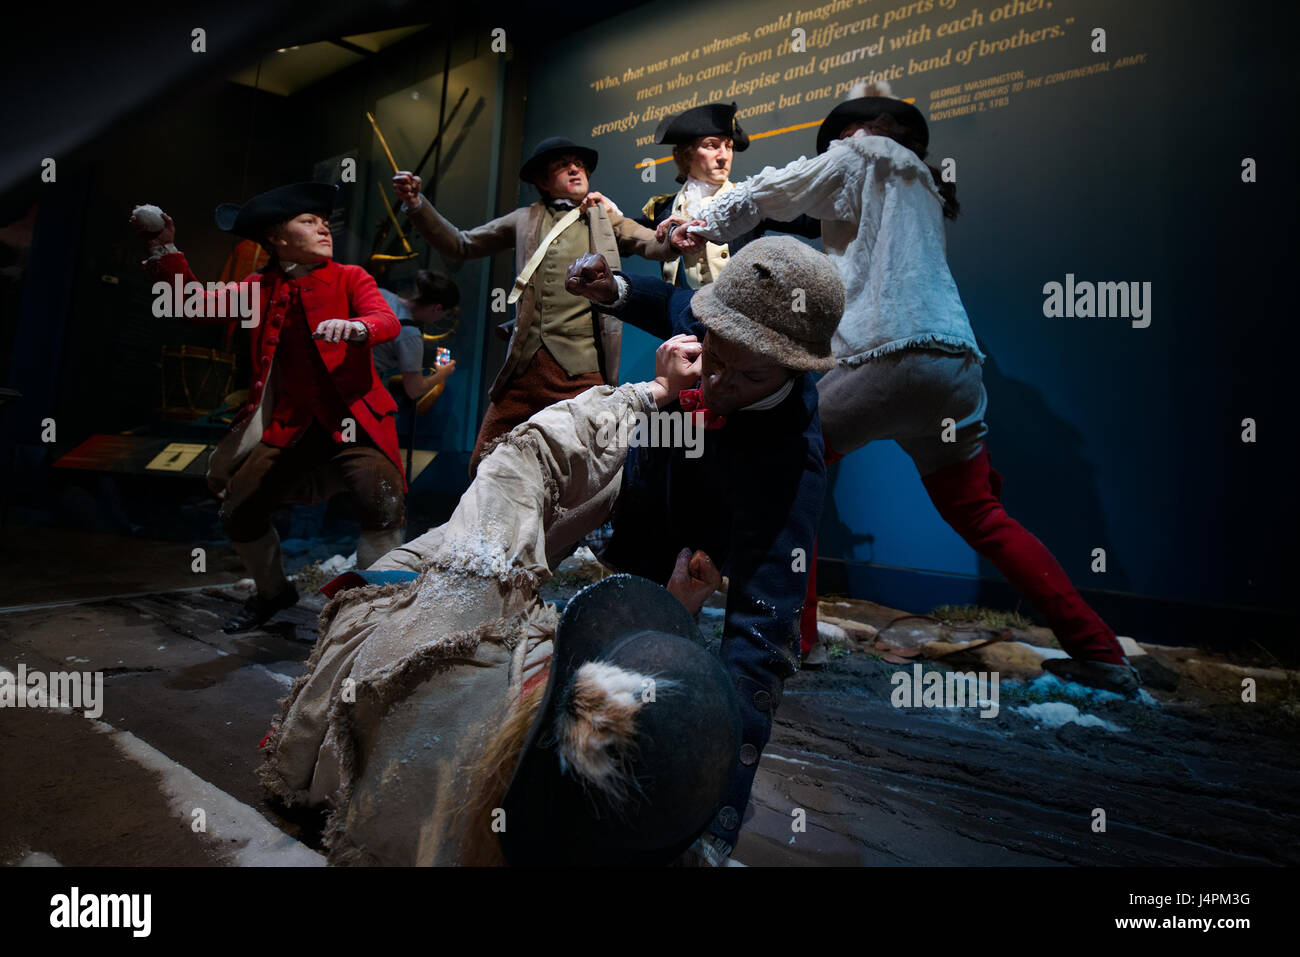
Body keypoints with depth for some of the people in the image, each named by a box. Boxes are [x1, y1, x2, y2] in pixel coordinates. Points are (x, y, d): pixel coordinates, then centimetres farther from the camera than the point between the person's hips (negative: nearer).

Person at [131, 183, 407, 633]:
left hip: (353, 418, -3)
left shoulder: (350, 278, 3)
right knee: (238, 514, 4)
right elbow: (198, 305, 12)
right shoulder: (259, 289, 12)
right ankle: (273, 592, 32)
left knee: (385, 506, -24)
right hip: (288, 426, 4)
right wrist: (165, 250, 4)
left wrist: (356, 326, -36)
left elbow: (387, 320, -14)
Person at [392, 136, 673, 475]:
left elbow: (660, 247, 8)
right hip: (526, 366, 2)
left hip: (583, 370, -2)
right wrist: (415, 204, 11)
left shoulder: (605, 217, 16)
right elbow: (461, 245, 22)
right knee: (485, 467, 3)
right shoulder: (525, 219, 18)